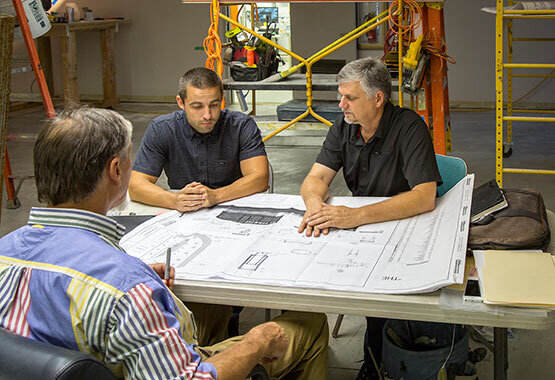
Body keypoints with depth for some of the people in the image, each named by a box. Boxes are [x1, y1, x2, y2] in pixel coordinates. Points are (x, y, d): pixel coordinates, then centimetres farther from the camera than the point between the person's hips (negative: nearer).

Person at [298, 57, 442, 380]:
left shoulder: (408, 127, -19)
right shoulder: (344, 127, 0)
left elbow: (425, 197, -30)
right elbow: (315, 178, -4)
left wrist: (357, 216, -40)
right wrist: (316, 203, -31)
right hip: (360, 224, 5)